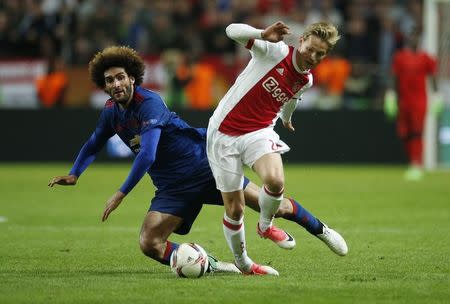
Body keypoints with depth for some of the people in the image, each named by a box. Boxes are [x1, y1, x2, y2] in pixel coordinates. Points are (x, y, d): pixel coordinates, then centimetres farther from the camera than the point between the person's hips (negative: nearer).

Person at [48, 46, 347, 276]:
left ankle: (319, 229, 21)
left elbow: (147, 154, -29)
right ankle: (212, 265, -6)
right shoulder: (111, 111, 3)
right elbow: (93, 145, 23)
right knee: (149, 244, -15)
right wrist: (74, 174, 7)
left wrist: (121, 194, -28)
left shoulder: (149, 103, -20)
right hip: (173, 186, 6)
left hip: (205, 165, -6)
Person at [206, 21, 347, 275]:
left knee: (275, 180, -29)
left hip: (259, 131, 3)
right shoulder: (275, 50, -13)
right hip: (224, 133, -3)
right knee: (234, 209, -1)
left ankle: (266, 226, 2)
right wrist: (264, 35, -42)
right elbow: (233, 31, -25)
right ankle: (242, 263, 25)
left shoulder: (306, 81, 5)